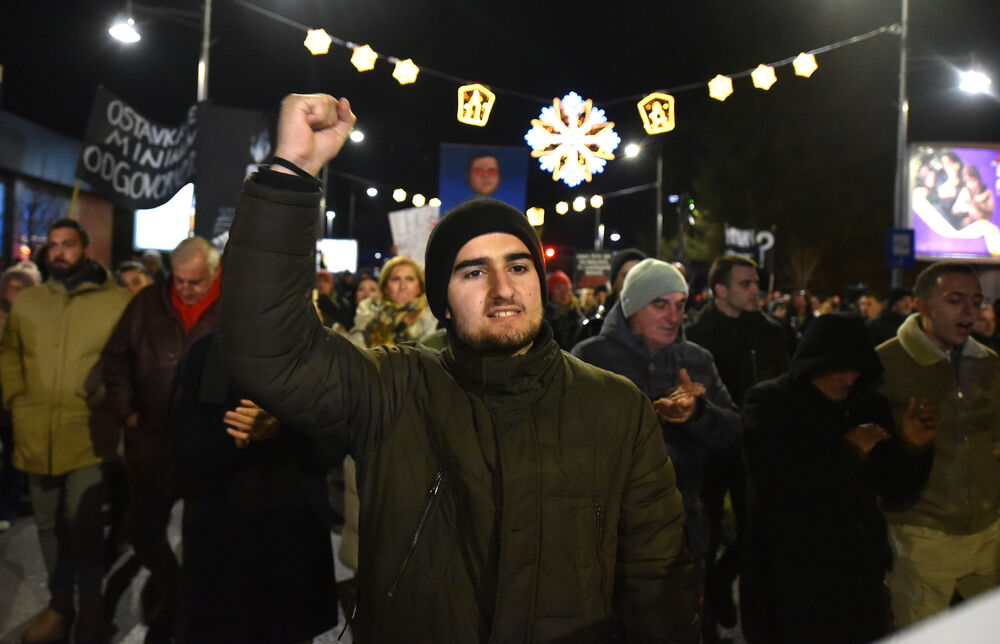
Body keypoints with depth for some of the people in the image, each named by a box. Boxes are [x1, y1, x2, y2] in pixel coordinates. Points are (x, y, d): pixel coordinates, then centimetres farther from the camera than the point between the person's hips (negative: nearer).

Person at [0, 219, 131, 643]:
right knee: (49, 523, 15)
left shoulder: (117, 301, -4)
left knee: (83, 523, -3)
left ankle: (90, 605, 17)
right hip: (36, 434, 5)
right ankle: (60, 602, 32)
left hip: (88, 433, -5)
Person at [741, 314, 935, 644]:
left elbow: (896, 493, 8)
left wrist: (912, 447, -9)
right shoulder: (768, 402, -8)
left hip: (861, 574, 5)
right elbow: (774, 483, -23)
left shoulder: (870, 406, 6)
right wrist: (848, 453, -16)